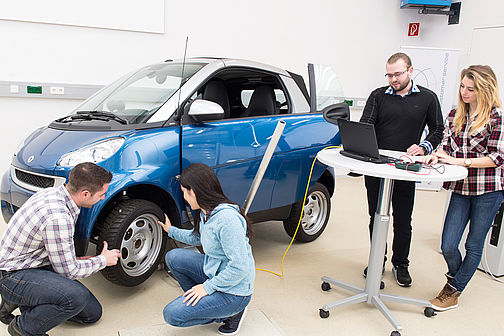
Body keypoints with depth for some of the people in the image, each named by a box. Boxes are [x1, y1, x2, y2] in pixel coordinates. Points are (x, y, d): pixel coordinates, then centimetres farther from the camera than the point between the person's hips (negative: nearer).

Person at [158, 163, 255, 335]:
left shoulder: (227, 218, -30)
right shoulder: (205, 213, 0)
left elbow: (240, 268, -28)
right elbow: (197, 238, 23)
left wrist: (208, 287, -20)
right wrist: (171, 230, 26)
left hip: (234, 290, -9)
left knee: (172, 315, -11)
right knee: (173, 257, 3)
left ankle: (231, 312, 2)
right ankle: (202, 301, 11)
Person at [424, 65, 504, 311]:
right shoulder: (454, 115, 8)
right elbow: (446, 146, 8)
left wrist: (458, 161, -19)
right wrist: (436, 156, -15)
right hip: (461, 189, 4)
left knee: (474, 245, 9)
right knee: (448, 247, 1)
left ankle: (453, 292, 25)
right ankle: (456, 277, 32)